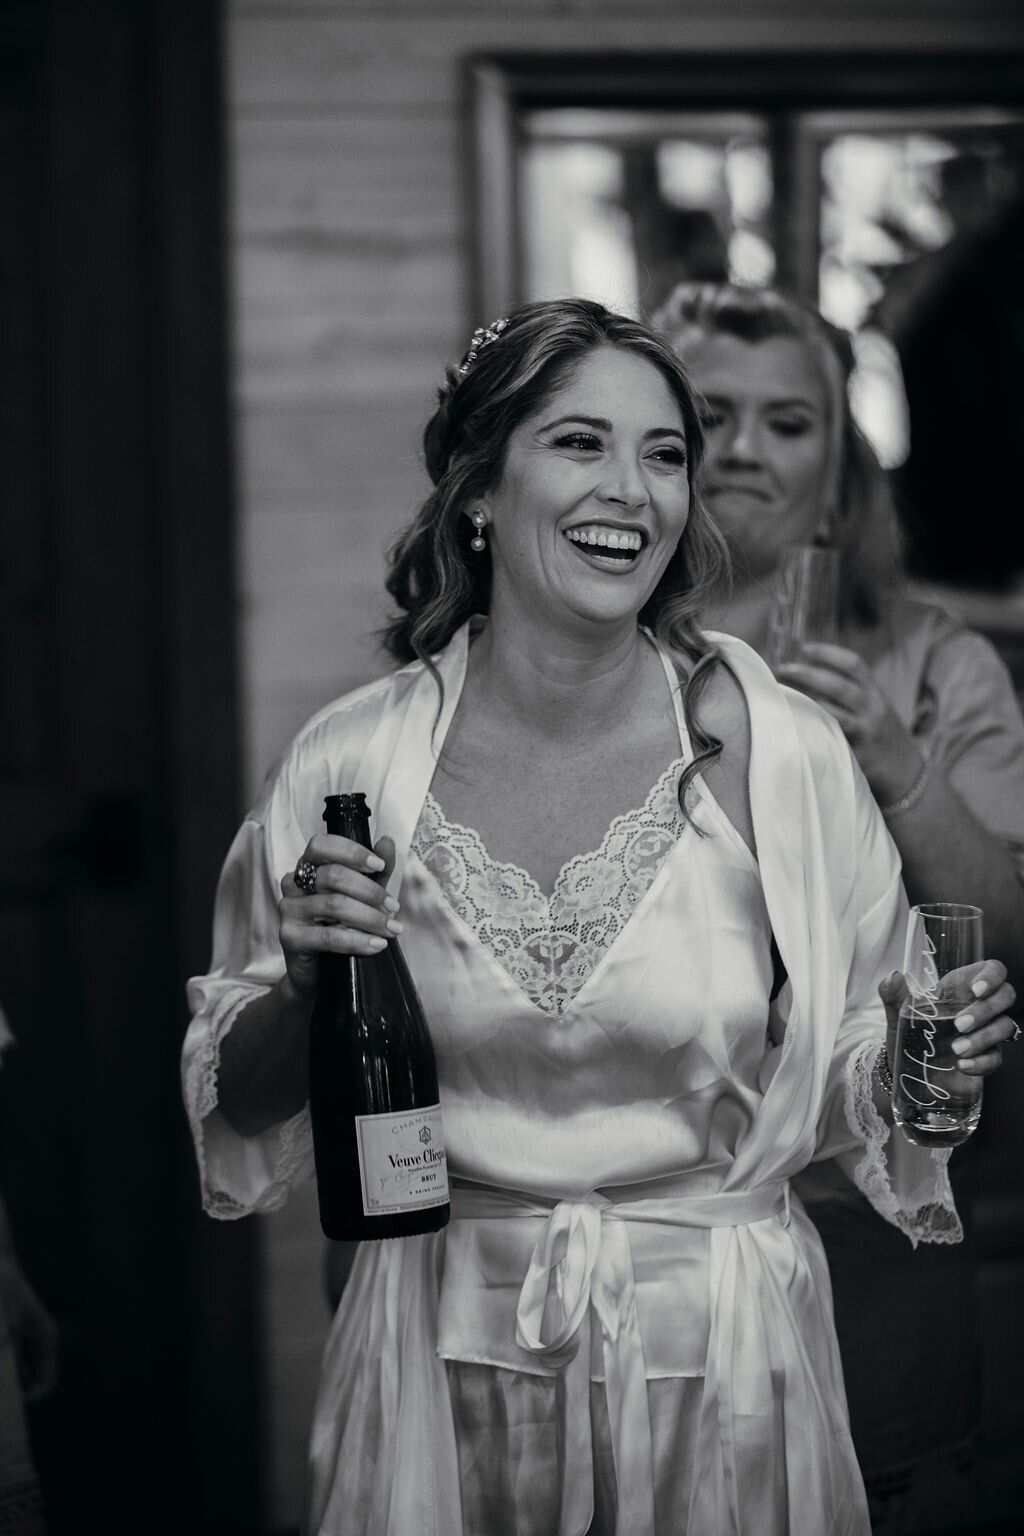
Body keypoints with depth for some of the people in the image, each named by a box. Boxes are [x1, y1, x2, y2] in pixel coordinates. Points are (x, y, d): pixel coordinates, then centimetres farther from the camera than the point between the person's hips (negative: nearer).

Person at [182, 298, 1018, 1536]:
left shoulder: (785, 754, -9)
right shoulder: (349, 767, -7)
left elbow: (848, 1091, 4)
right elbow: (237, 1101, 3)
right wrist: (305, 985, -16)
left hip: (719, 1354, 0)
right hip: (446, 1359, 1)